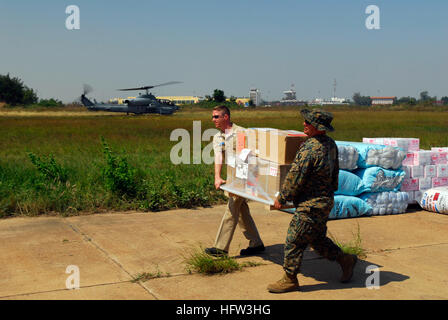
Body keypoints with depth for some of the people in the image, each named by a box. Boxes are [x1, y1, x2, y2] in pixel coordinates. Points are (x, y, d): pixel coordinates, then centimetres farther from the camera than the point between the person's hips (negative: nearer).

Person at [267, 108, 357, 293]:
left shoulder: (309, 149, -25)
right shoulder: (330, 144, 4)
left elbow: (295, 177, -19)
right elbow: (335, 171, 16)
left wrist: (282, 198, -7)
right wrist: (331, 190, 27)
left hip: (311, 205, -10)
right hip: (325, 201, 10)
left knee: (294, 241, 1)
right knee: (317, 238, 24)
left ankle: (290, 280, 12)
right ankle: (345, 260, 32)